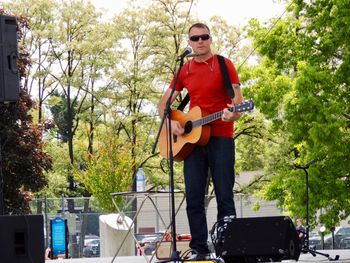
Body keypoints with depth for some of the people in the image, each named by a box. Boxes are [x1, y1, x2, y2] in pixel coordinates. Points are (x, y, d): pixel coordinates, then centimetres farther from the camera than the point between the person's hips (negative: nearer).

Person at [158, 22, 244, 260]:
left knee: (225, 198, -3)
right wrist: (170, 122, -3)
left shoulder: (224, 65, 0)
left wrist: (233, 114, -29)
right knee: (194, 198, 2)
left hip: (221, 138, -4)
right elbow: (164, 103, 16)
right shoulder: (184, 70, 12)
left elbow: (238, 100, -7)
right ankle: (200, 250, 7)